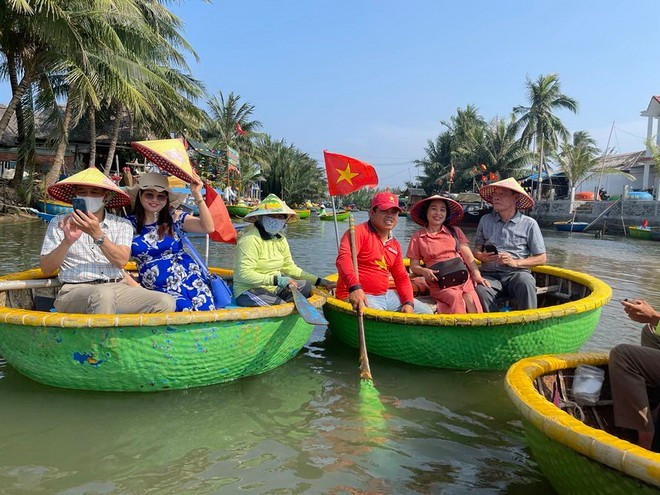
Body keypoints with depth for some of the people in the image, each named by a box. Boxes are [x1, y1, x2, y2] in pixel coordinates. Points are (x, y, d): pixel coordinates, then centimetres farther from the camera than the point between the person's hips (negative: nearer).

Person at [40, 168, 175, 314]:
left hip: (117, 288, 2)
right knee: (104, 295, -39)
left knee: (166, 303, -23)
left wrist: (97, 234, -17)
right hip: (75, 291, -2)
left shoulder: (122, 224, 12)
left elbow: (121, 261, -5)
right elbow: (46, 269, 4)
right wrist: (67, 242, -13)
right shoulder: (60, 223, 11)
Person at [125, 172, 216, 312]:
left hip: (189, 277, 1)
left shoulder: (174, 217, 4)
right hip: (159, 288, -1)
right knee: (185, 309, -26)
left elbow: (208, 228, -10)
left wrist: (197, 195, -17)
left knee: (205, 310, -20)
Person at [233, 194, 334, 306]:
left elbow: (289, 267, 14)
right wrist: (277, 280, -33)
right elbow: (244, 274, -25)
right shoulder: (250, 239, -18)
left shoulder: (280, 239, 9)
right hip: (248, 292, -9)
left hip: (273, 288, 9)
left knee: (307, 287, -6)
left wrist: (319, 281, 7)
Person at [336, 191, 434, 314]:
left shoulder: (395, 244, 16)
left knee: (426, 313, 9)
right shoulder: (360, 232, -10)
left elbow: (402, 277, 19)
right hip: (357, 296, -8)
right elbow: (344, 258, -27)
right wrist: (354, 287, -43)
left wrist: (409, 303, 1)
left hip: (386, 294, 9)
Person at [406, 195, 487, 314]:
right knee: (457, 299, -32)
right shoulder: (417, 237, 11)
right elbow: (414, 266, 11)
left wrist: (477, 275, -9)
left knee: (471, 299, -30)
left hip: (462, 276, 2)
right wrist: (424, 271, -11)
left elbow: (468, 256, 7)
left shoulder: (455, 231, 18)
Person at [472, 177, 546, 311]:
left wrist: (516, 262, -9)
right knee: (480, 291, -33)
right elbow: (476, 250, 17)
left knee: (526, 283, -36)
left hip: (517, 273, -1)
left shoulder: (529, 224, 4)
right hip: (490, 274, 1)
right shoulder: (485, 220, 12)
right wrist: (482, 257, -6)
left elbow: (541, 258, 5)